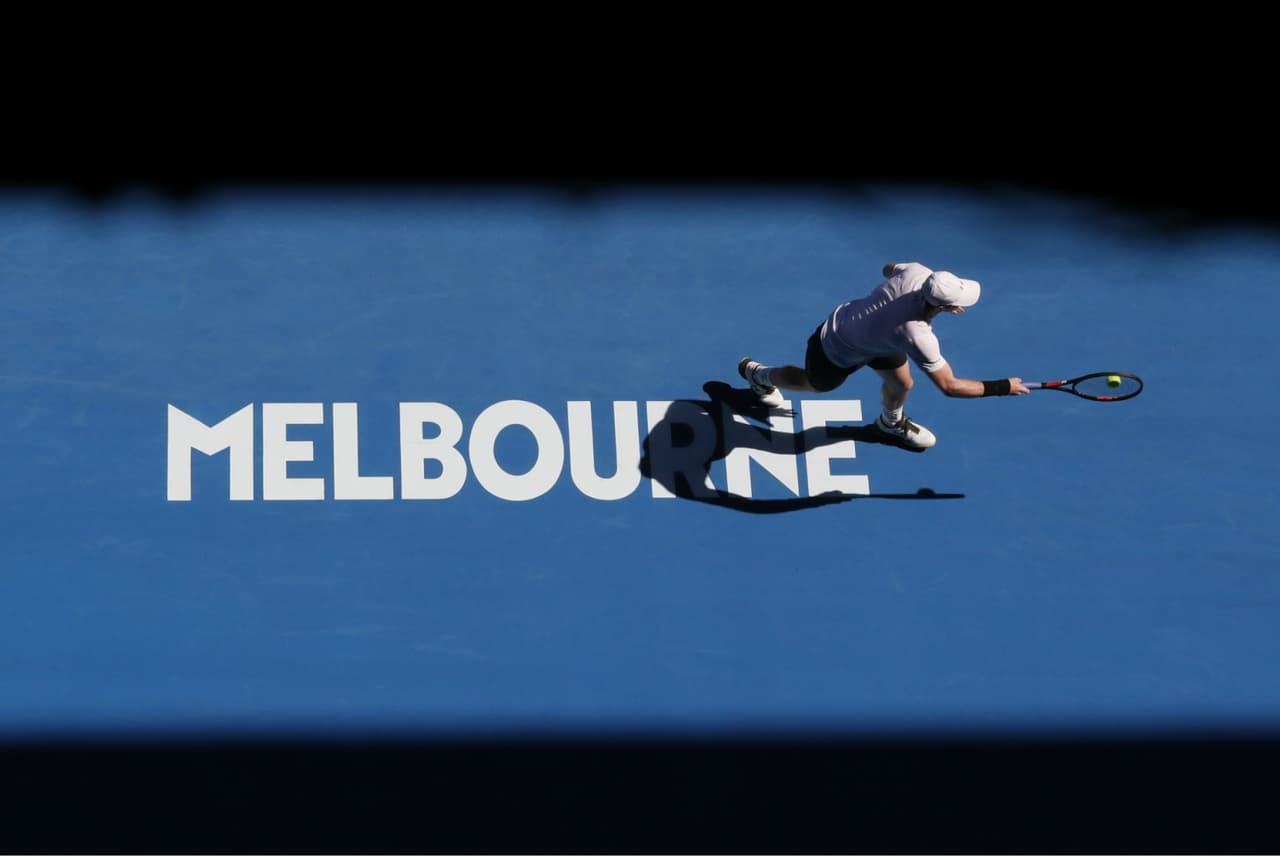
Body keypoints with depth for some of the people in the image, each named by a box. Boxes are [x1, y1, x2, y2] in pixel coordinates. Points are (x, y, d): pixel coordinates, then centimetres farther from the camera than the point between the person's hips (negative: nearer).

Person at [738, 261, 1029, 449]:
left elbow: (889, 268, -4)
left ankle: (891, 422, 46)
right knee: (812, 385, 26)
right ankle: (759, 374, 57)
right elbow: (949, 386, -35)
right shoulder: (917, 337, -46)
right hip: (838, 353, -5)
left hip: (847, 317, 5)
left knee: (901, 383, 10)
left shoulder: (917, 272, -30)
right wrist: (1002, 387, -32)